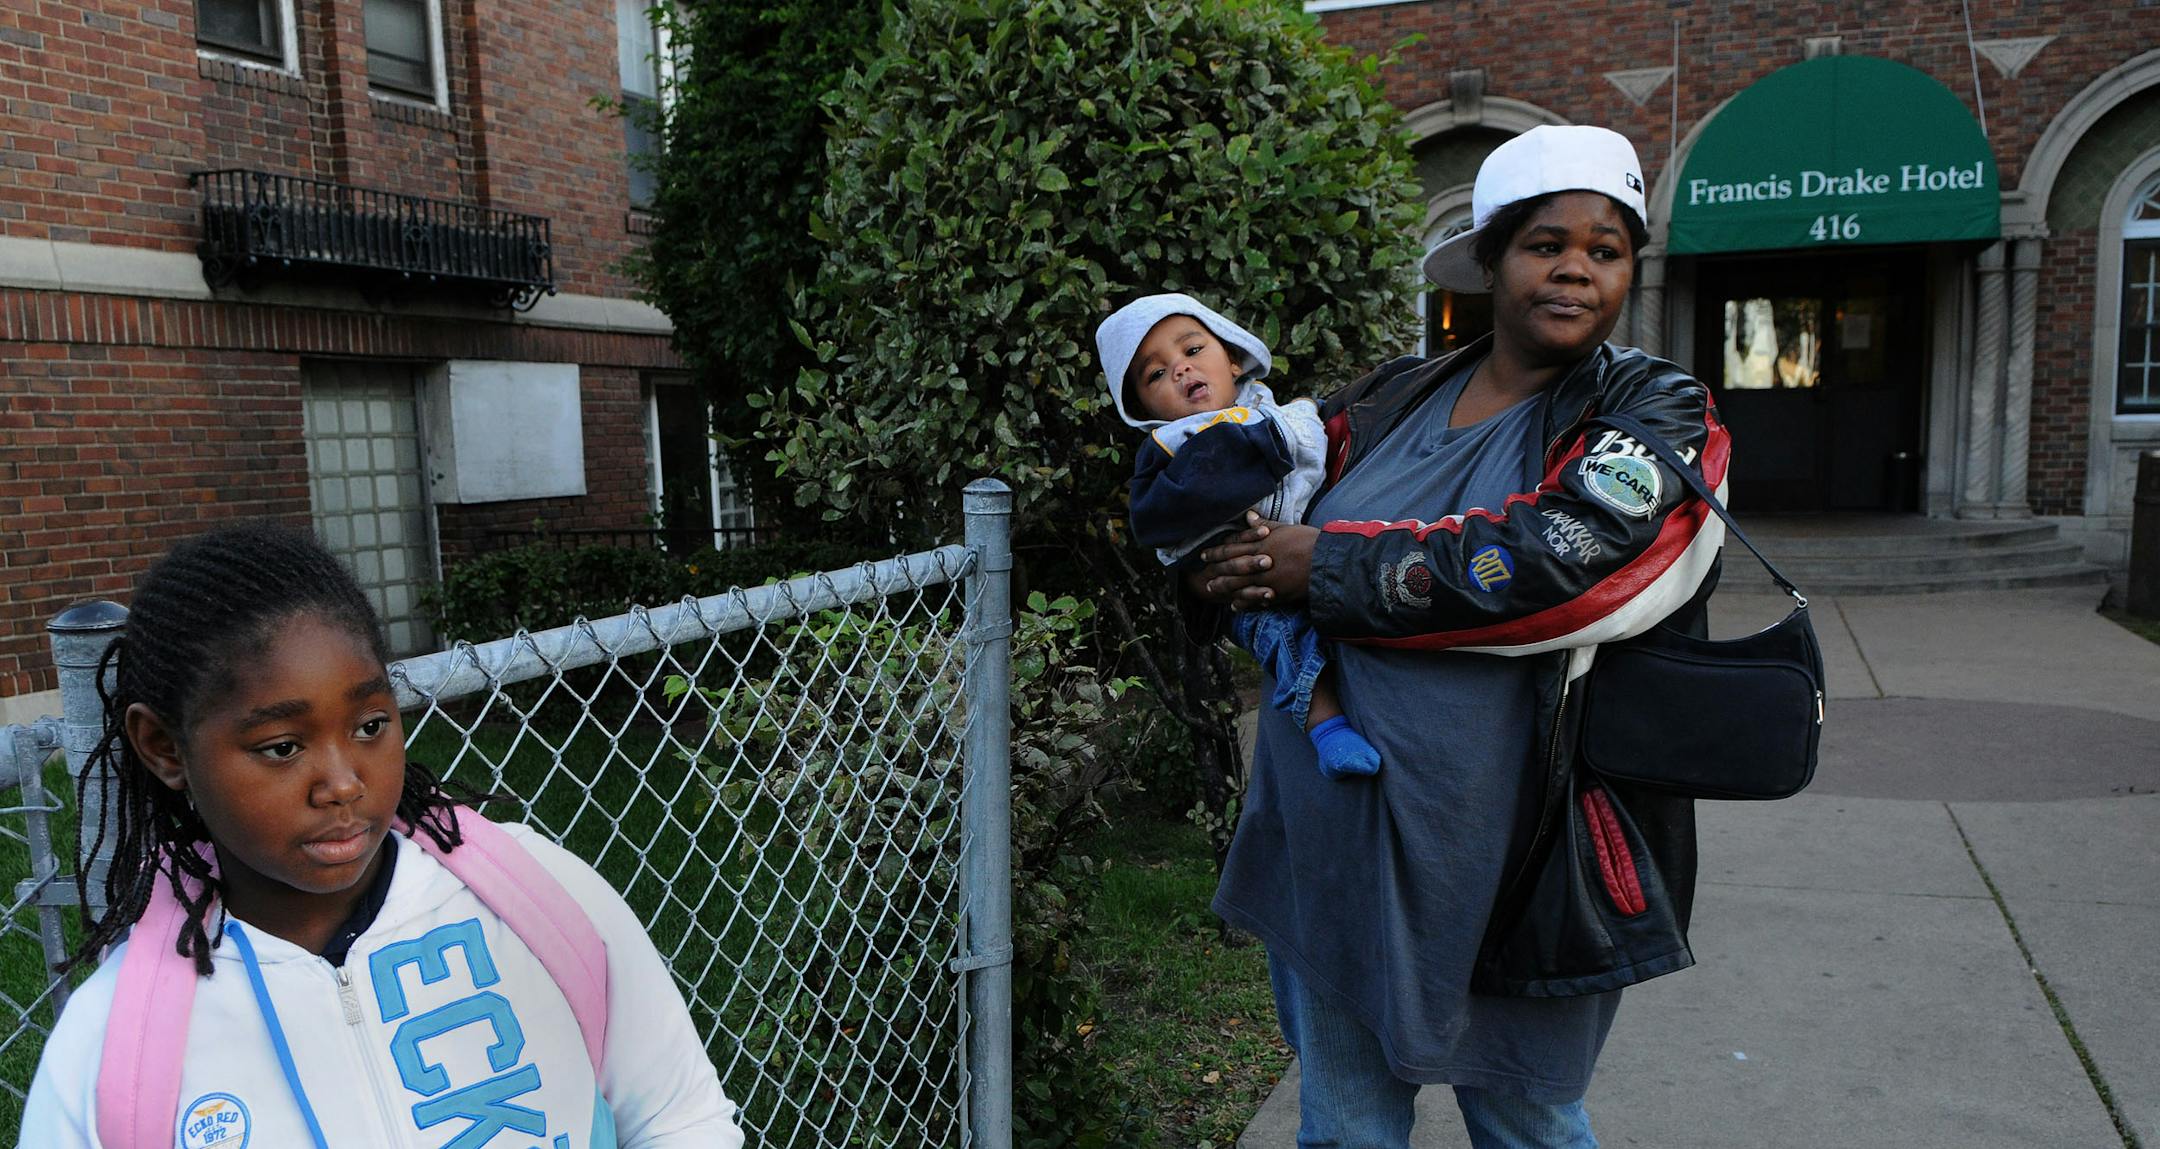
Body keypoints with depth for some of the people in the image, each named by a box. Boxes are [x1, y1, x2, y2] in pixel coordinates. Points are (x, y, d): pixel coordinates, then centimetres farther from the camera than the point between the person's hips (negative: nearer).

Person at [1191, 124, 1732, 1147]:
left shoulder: (1655, 415, -4)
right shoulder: (1389, 404, 7)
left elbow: (1552, 561, -23)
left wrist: (1331, 566, -17)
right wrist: (1231, 571, -10)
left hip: (1519, 870, -3)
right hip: (1333, 850, 3)